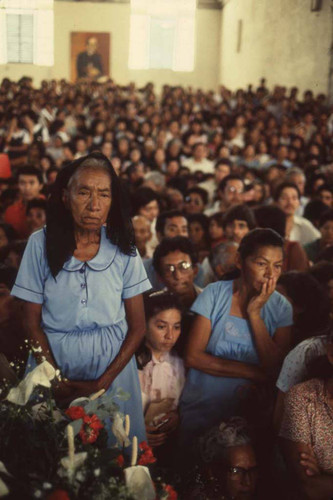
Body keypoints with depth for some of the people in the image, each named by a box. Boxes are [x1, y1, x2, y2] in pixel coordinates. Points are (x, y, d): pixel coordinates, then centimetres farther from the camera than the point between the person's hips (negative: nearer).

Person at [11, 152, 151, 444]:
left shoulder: (123, 249, -5)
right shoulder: (41, 244, -6)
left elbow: (138, 327, -2)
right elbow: (32, 323, -4)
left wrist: (103, 382, -11)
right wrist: (58, 381, -12)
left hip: (113, 363, 1)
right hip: (53, 361, 0)